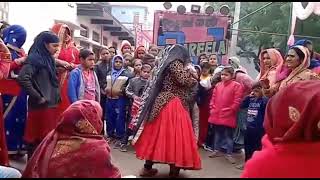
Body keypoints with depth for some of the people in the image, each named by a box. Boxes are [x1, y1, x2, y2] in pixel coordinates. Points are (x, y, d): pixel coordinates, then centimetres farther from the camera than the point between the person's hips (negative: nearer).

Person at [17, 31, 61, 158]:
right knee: (37, 139, 1)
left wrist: (55, 97, 11)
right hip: (41, 106, -8)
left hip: (51, 105, 8)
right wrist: (38, 98, -18)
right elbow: (22, 79, -25)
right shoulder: (34, 58, -11)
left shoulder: (48, 58, 14)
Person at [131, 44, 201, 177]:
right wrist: (190, 69, -1)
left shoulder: (167, 63, 19)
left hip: (162, 103, 9)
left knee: (158, 134, 11)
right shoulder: (176, 63, -6)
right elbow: (184, 80, -18)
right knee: (172, 135, -3)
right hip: (172, 105, -9)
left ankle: (148, 167, 17)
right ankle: (174, 168, 4)